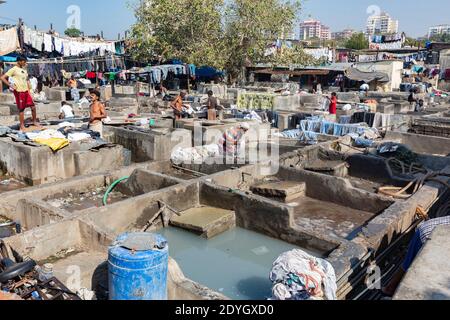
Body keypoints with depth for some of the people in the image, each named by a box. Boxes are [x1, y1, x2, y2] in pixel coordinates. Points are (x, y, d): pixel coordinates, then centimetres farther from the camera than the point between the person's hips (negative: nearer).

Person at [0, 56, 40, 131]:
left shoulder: (24, 69, 13)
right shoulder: (14, 69, -8)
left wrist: (29, 90, 12)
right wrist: (10, 85, -14)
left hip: (26, 91, 6)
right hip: (19, 92, -6)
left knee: (33, 106, 7)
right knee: (21, 109, -1)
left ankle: (35, 121, 22)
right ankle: (22, 126, 8)